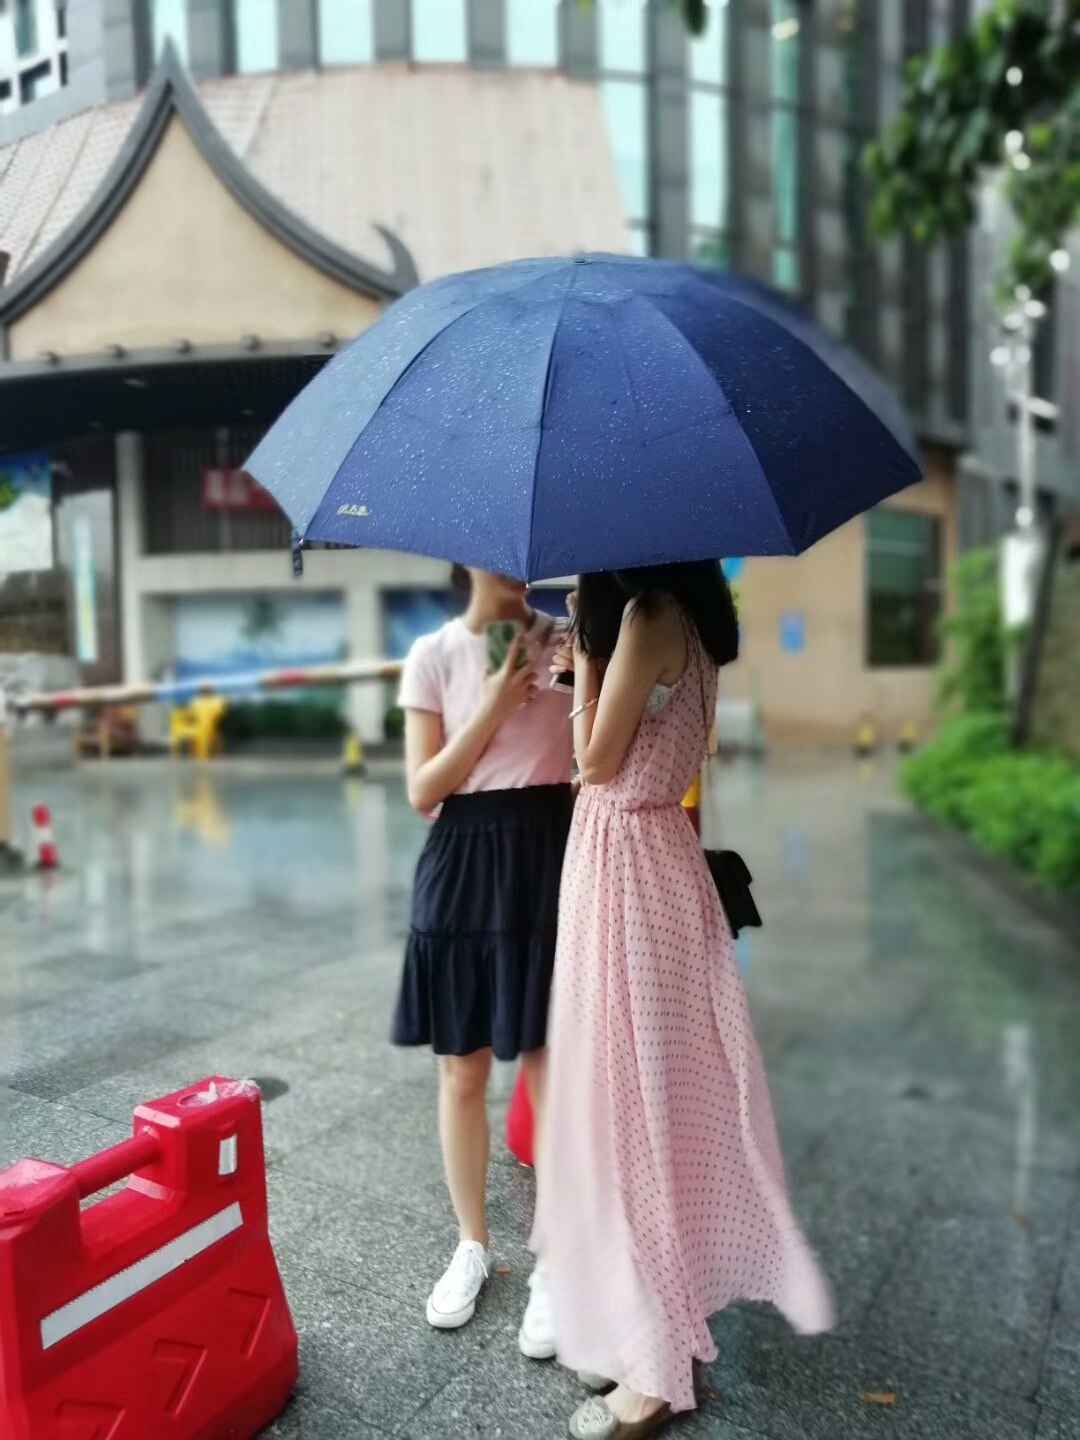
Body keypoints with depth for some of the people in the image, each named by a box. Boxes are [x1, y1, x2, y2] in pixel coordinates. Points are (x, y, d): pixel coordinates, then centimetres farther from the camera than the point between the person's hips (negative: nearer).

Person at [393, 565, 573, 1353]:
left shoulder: (567, 641, 3)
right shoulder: (436, 655, 0)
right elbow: (422, 791, -4)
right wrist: (493, 710, -12)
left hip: (549, 859, 0)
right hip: (465, 867, 0)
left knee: (551, 1072, 4)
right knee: (462, 1074, 12)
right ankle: (473, 1244, 34)